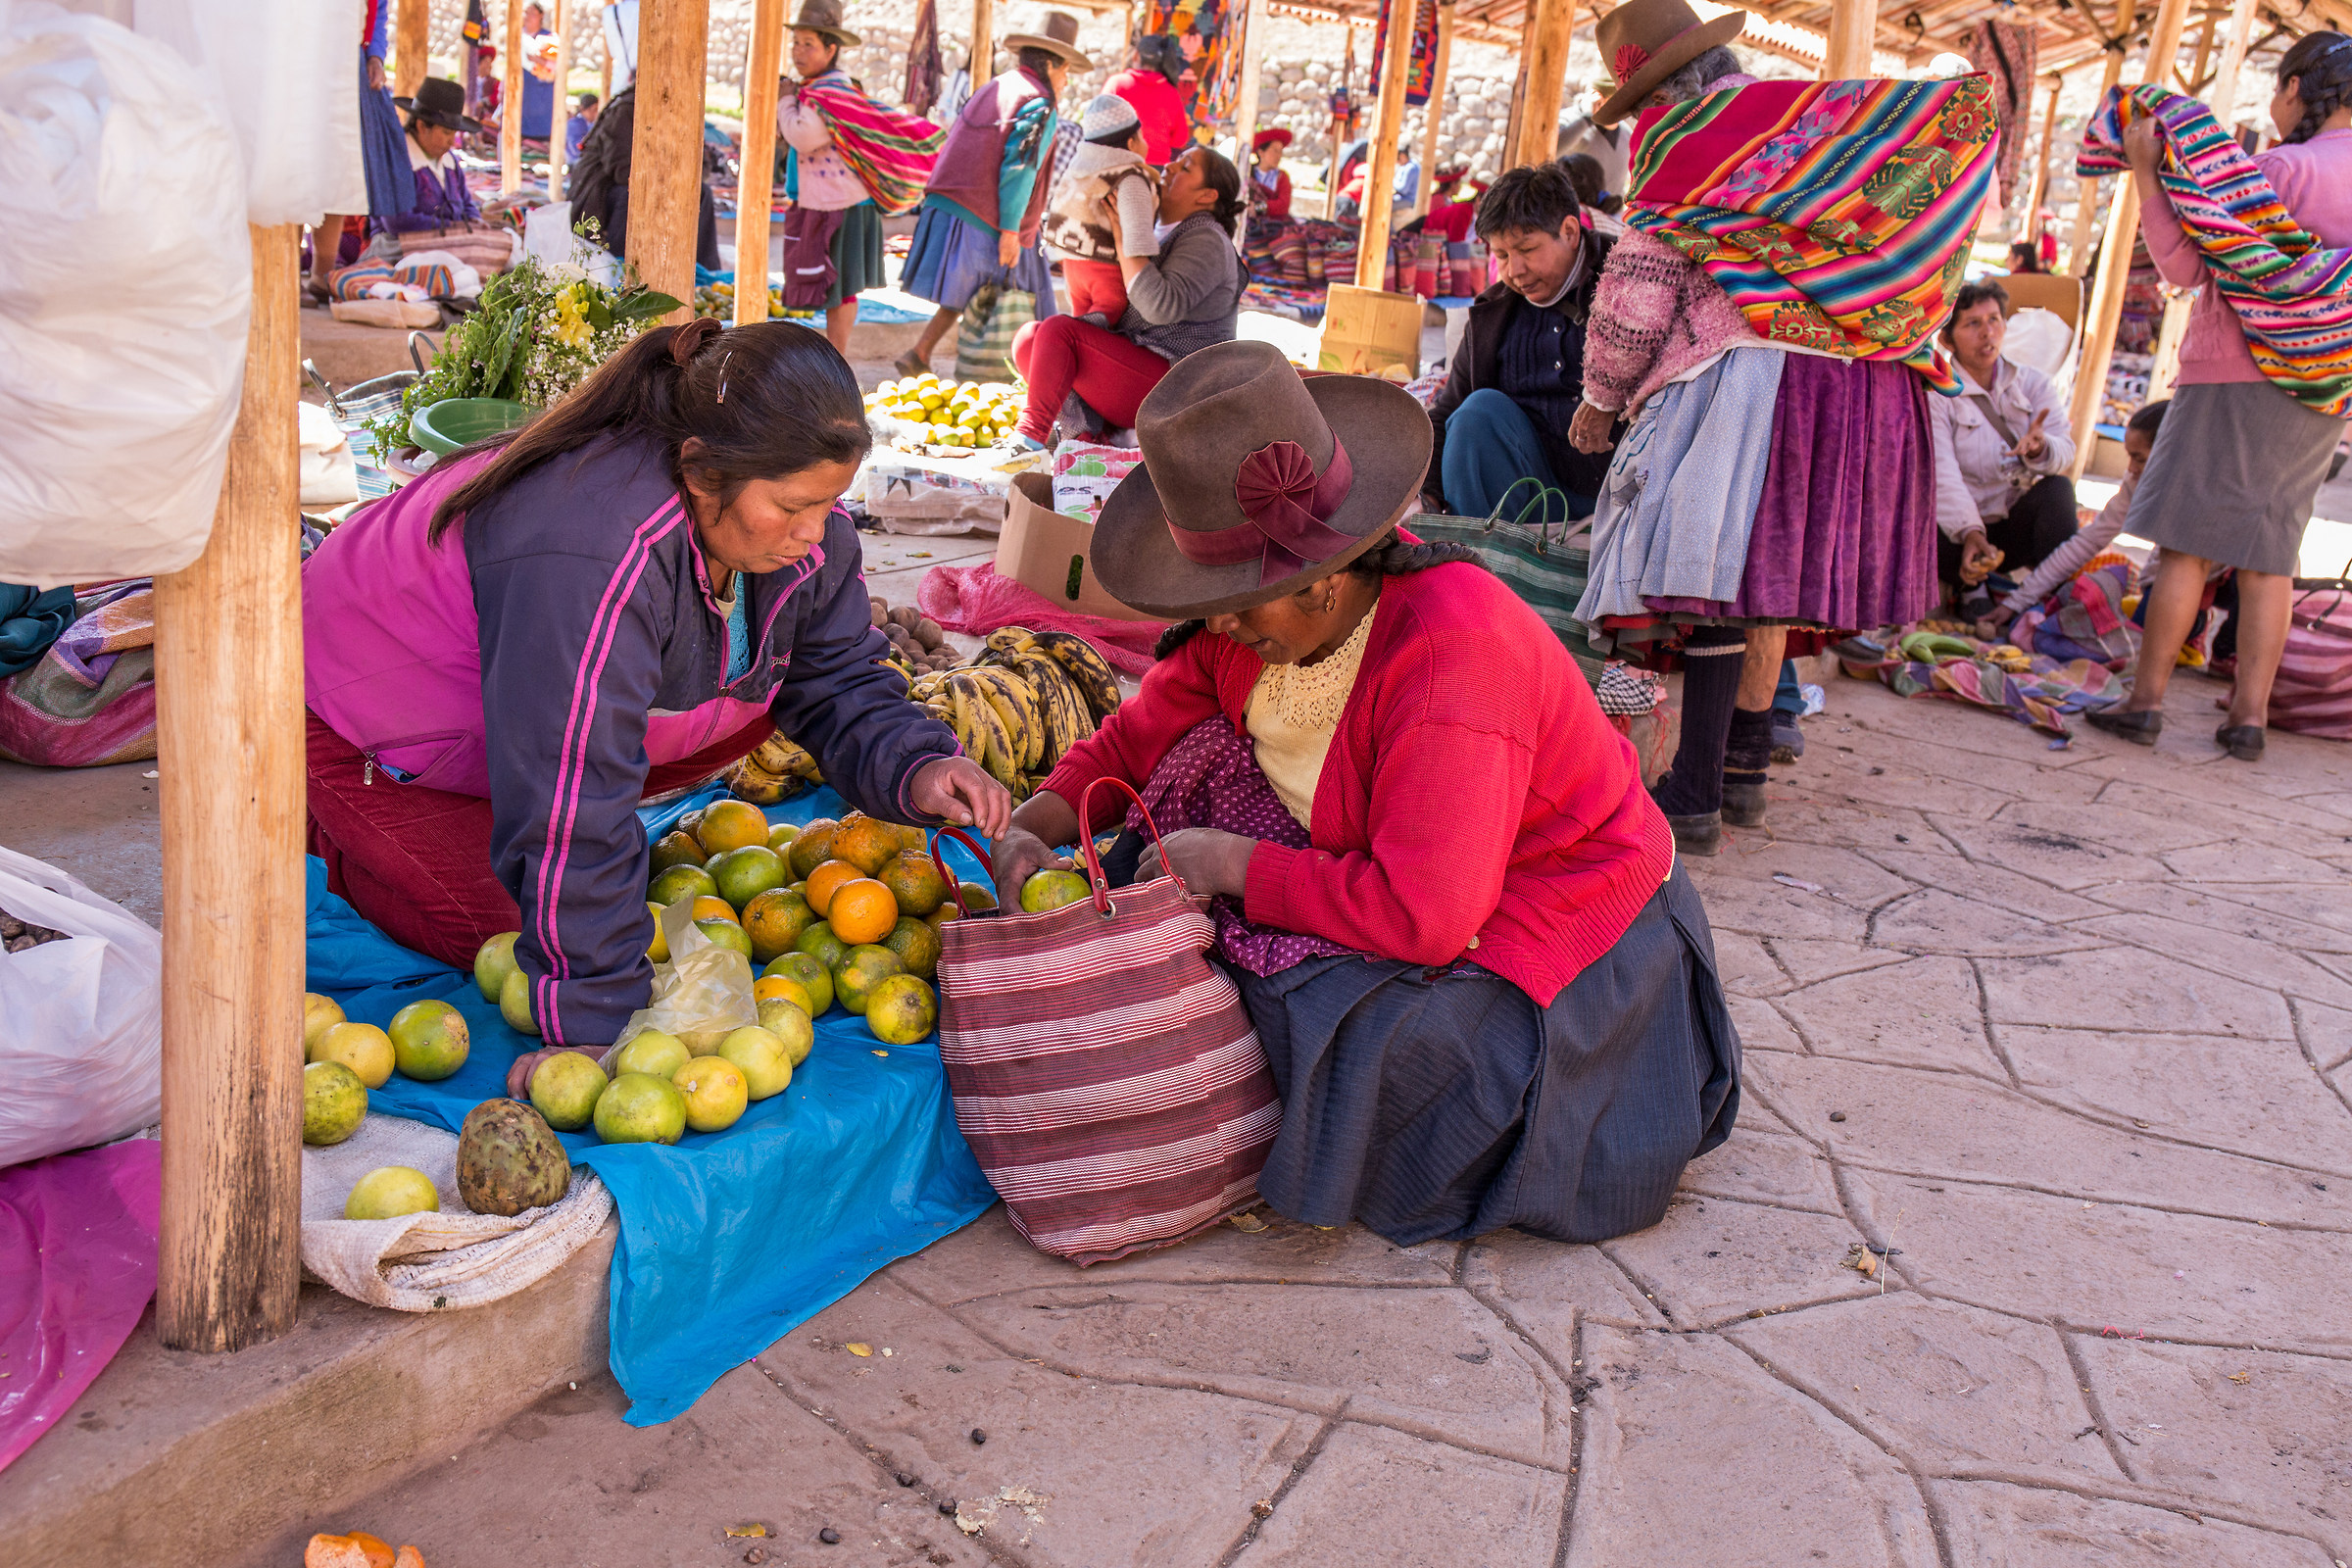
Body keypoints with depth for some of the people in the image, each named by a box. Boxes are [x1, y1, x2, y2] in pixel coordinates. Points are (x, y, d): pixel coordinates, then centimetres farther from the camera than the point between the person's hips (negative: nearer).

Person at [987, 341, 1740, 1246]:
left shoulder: (1450, 649, -33)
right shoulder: (1254, 620, -7)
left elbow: (1423, 915, -36)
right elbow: (1132, 742, 7)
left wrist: (1234, 862, -27)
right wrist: (1033, 826, -13)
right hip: (1383, 868, 8)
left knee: (1355, 1028, -32)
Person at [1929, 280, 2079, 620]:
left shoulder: (2032, 384, 5)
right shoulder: (1934, 394, -7)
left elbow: (2065, 452, -11)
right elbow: (1941, 474, -23)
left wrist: (2040, 448, -38)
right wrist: (1970, 533, -40)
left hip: (2019, 525, 2)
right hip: (1960, 527, -2)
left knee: (2058, 487, -26)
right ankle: (1970, 586, 0)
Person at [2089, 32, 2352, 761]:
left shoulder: (2280, 169, -10)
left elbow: (2185, 266, -13)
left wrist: (2145, 175, -12)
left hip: (2237, 376, -6)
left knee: (2190, 542, -3)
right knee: (2268, 553, 8)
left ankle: (2145, 701, -2)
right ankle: (2249, 715, 7)